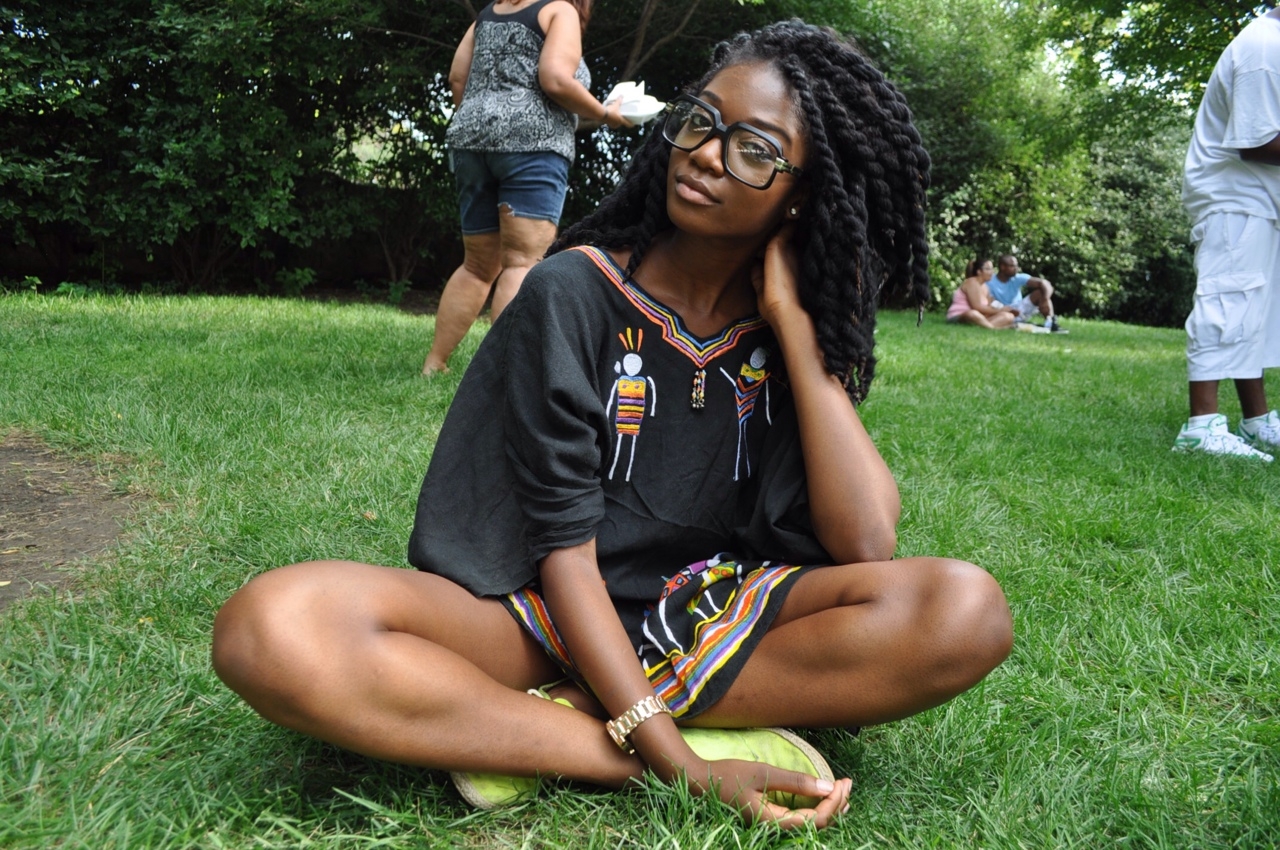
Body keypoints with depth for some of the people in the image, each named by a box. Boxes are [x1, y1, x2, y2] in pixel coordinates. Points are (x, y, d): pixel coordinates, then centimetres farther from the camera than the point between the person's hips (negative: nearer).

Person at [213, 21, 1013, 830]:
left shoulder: (794, 325, 1)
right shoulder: (574, 293, -9)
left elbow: (867, 545, -13)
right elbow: (563, 549, -14)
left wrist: (792, 321, -12)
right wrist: (677, 759, -24)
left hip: (711, 620, 3)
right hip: (548, 612, -2)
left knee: (965, 608, -25)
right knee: (272, 627, -30)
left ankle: (571, 714, -21)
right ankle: (710, 732, -27)